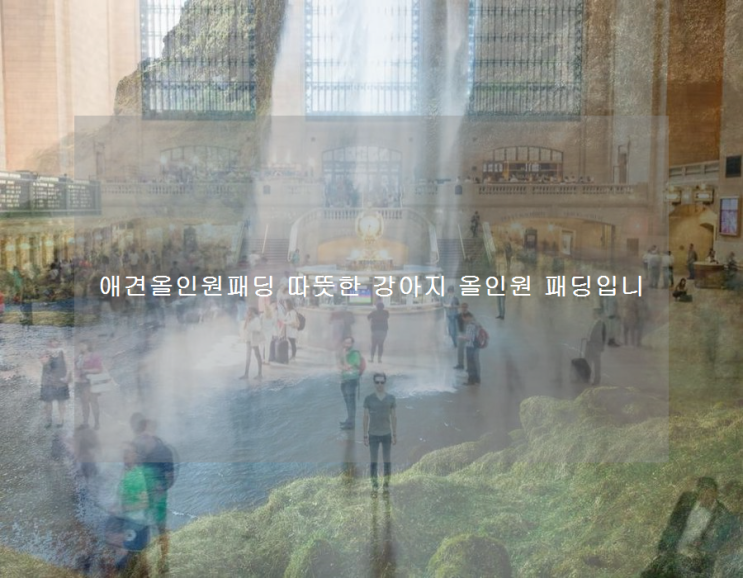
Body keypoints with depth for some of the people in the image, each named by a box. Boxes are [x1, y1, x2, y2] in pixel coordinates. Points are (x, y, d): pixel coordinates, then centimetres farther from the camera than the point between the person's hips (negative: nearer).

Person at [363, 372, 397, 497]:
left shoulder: (391, 398, -3)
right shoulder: (368, 399, -5)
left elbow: (394, 417, 3)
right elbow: (366, 417, -1)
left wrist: (395, 434, 3)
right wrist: (365, 435, -2)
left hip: (386, 434, 1)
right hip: (373, 435, -1)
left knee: (387, 460, 9)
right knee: (373, 461, 4)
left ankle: (386, 484, 22)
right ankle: (374, 486, 14)